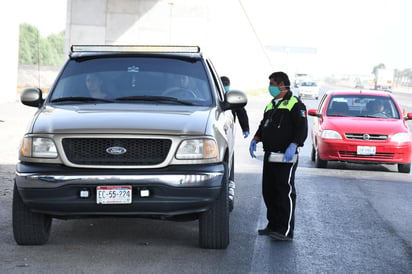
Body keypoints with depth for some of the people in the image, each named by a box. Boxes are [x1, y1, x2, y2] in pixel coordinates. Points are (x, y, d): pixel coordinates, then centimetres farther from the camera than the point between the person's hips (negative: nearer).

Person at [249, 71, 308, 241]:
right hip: (270, 157, 9)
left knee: (285, 192, -9)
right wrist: (255, 140, 8)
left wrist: (293, 146, -27)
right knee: (268, 192, 11)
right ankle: (273, 225, 22)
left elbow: (302, 129, -14)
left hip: (285, 157, -9)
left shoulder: (295, 105, -6)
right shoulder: (271, 105, 21)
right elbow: (263, 126, 25)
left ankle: (286, 231, -9)